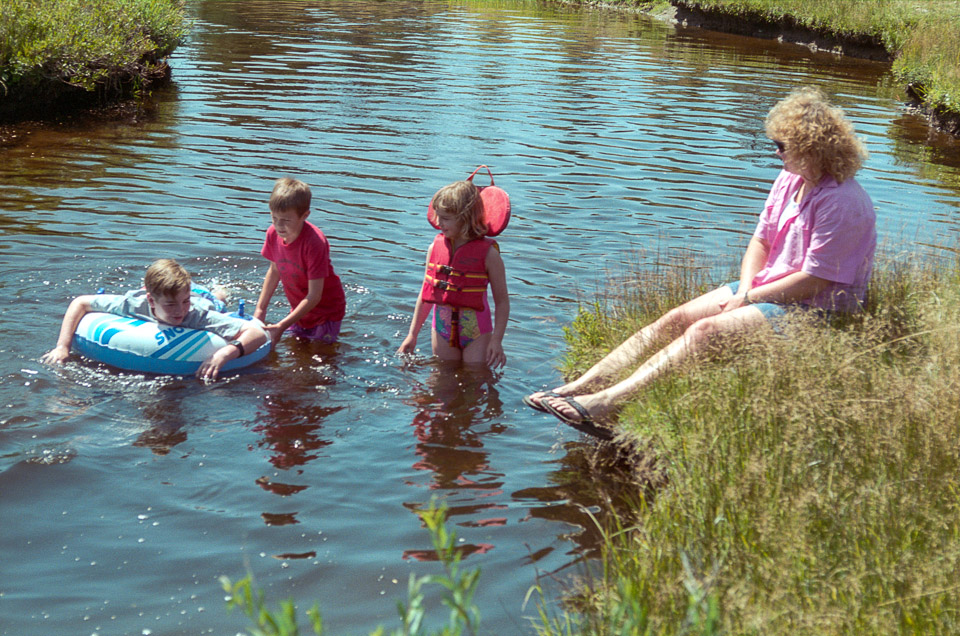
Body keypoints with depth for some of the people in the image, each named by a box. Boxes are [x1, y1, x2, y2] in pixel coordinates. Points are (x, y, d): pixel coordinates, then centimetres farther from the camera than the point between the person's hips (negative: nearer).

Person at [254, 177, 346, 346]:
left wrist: (281, 326, -29)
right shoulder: (273, 233, -13)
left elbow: (314, 296, -28)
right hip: (299, 309, 6)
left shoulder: (315, 242, -32)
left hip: (326, 311, -6)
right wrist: (260, 309, 4)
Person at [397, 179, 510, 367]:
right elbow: (426, 293, 9)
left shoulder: (488, 253, -14)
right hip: (442, 330, 4)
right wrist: (412, 335, 10)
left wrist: (496, 340, -17)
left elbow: (502, 301, -10)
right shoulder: (435, 248, 0)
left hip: (476, 332, -4)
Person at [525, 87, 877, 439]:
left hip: (815, 308, -8)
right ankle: (580, 386, -20)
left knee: (707, 330, -29)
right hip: (763, 289, 8)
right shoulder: (788, 181, 10)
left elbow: (814, 280, -20)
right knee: (676, 319, -12)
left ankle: (607, 402, -38)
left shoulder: (841, 202, -18)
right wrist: (745, 291, -6)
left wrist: (747, 300, -14)